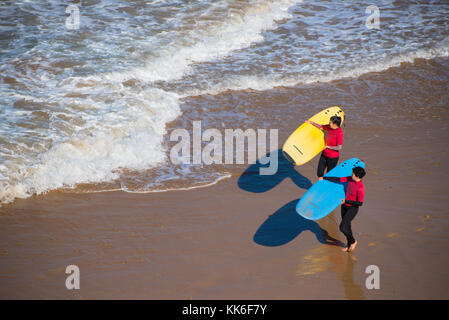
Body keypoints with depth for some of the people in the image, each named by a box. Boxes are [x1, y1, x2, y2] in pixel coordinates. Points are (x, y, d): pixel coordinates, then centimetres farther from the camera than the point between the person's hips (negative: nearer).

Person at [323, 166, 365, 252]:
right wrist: (325, 178, 3)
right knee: (347, 226, 18)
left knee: (342, 228, -9)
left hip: (352, 208, -7)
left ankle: (353, 241, 18)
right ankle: (349, 245, 36)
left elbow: (360, 203, -24)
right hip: (345, 206, 7)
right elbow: (338, 179, 1)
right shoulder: (350, 179, -8)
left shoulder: (360, 188, -29)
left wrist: (346, 201, -21)